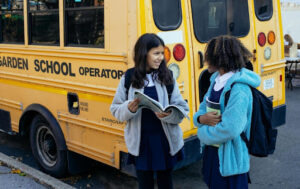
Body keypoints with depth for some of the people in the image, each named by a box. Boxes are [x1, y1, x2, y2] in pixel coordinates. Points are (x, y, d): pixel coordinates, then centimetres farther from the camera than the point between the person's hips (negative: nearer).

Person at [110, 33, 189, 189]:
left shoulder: (167, 77, -2)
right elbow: (115, 110, 2)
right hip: (140, 143, 0)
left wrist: (169, 115, -25)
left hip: (165, 141, 1)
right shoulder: (129, 79, -3)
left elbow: (182, 109, -4)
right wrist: (129, 109, -20)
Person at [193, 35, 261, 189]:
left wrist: (203, 133, -12)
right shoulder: (216, 80, 4)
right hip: (211, 151, 8)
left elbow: (230, 129, -28)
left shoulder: (239, 89, -23)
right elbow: (203, 107, 11)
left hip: (229, 159, -8)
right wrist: (201, 118, -13)